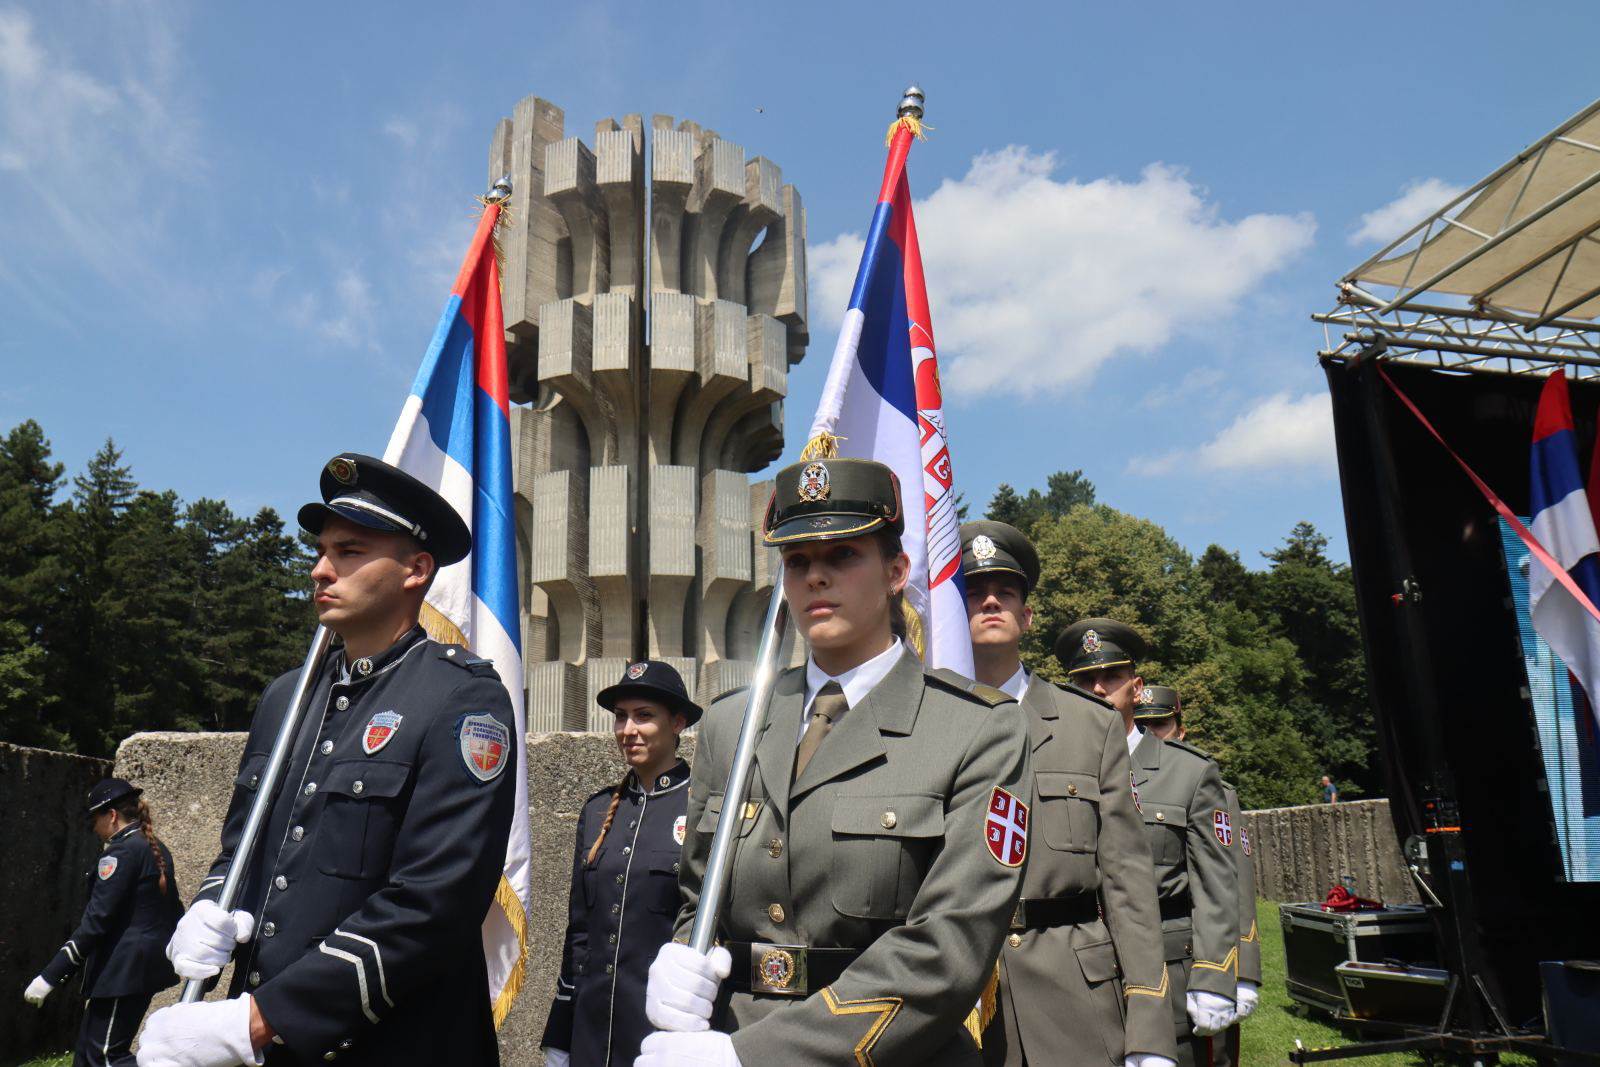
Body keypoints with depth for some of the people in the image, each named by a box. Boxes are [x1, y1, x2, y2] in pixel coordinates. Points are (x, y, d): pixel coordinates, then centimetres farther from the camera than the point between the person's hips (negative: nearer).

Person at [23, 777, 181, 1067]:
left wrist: (50, 976, -16)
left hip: (122, 969, -9)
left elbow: (96, 920, -18)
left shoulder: (122, 850, -14)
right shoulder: (158, 849, 12)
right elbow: (175, 912, 17)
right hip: (151, 964, 9)